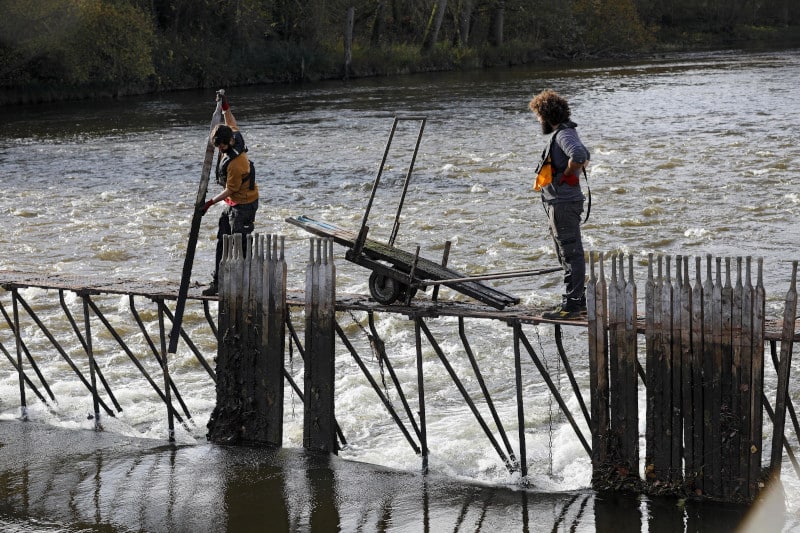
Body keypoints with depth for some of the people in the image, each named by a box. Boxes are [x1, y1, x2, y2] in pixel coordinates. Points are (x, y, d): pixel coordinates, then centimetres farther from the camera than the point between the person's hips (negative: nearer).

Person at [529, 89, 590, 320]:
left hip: (564, 203, -11)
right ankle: (579, 301, 23)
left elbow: (578, 156, -38)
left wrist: (567, 175, -22)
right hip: (558, 202, 11)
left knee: (571, 254, -7)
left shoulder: (564, 135, -17)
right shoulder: (563, 133, 15)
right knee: (569, 254, 16)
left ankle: (571, 305, -5)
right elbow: (585, 156, 31)